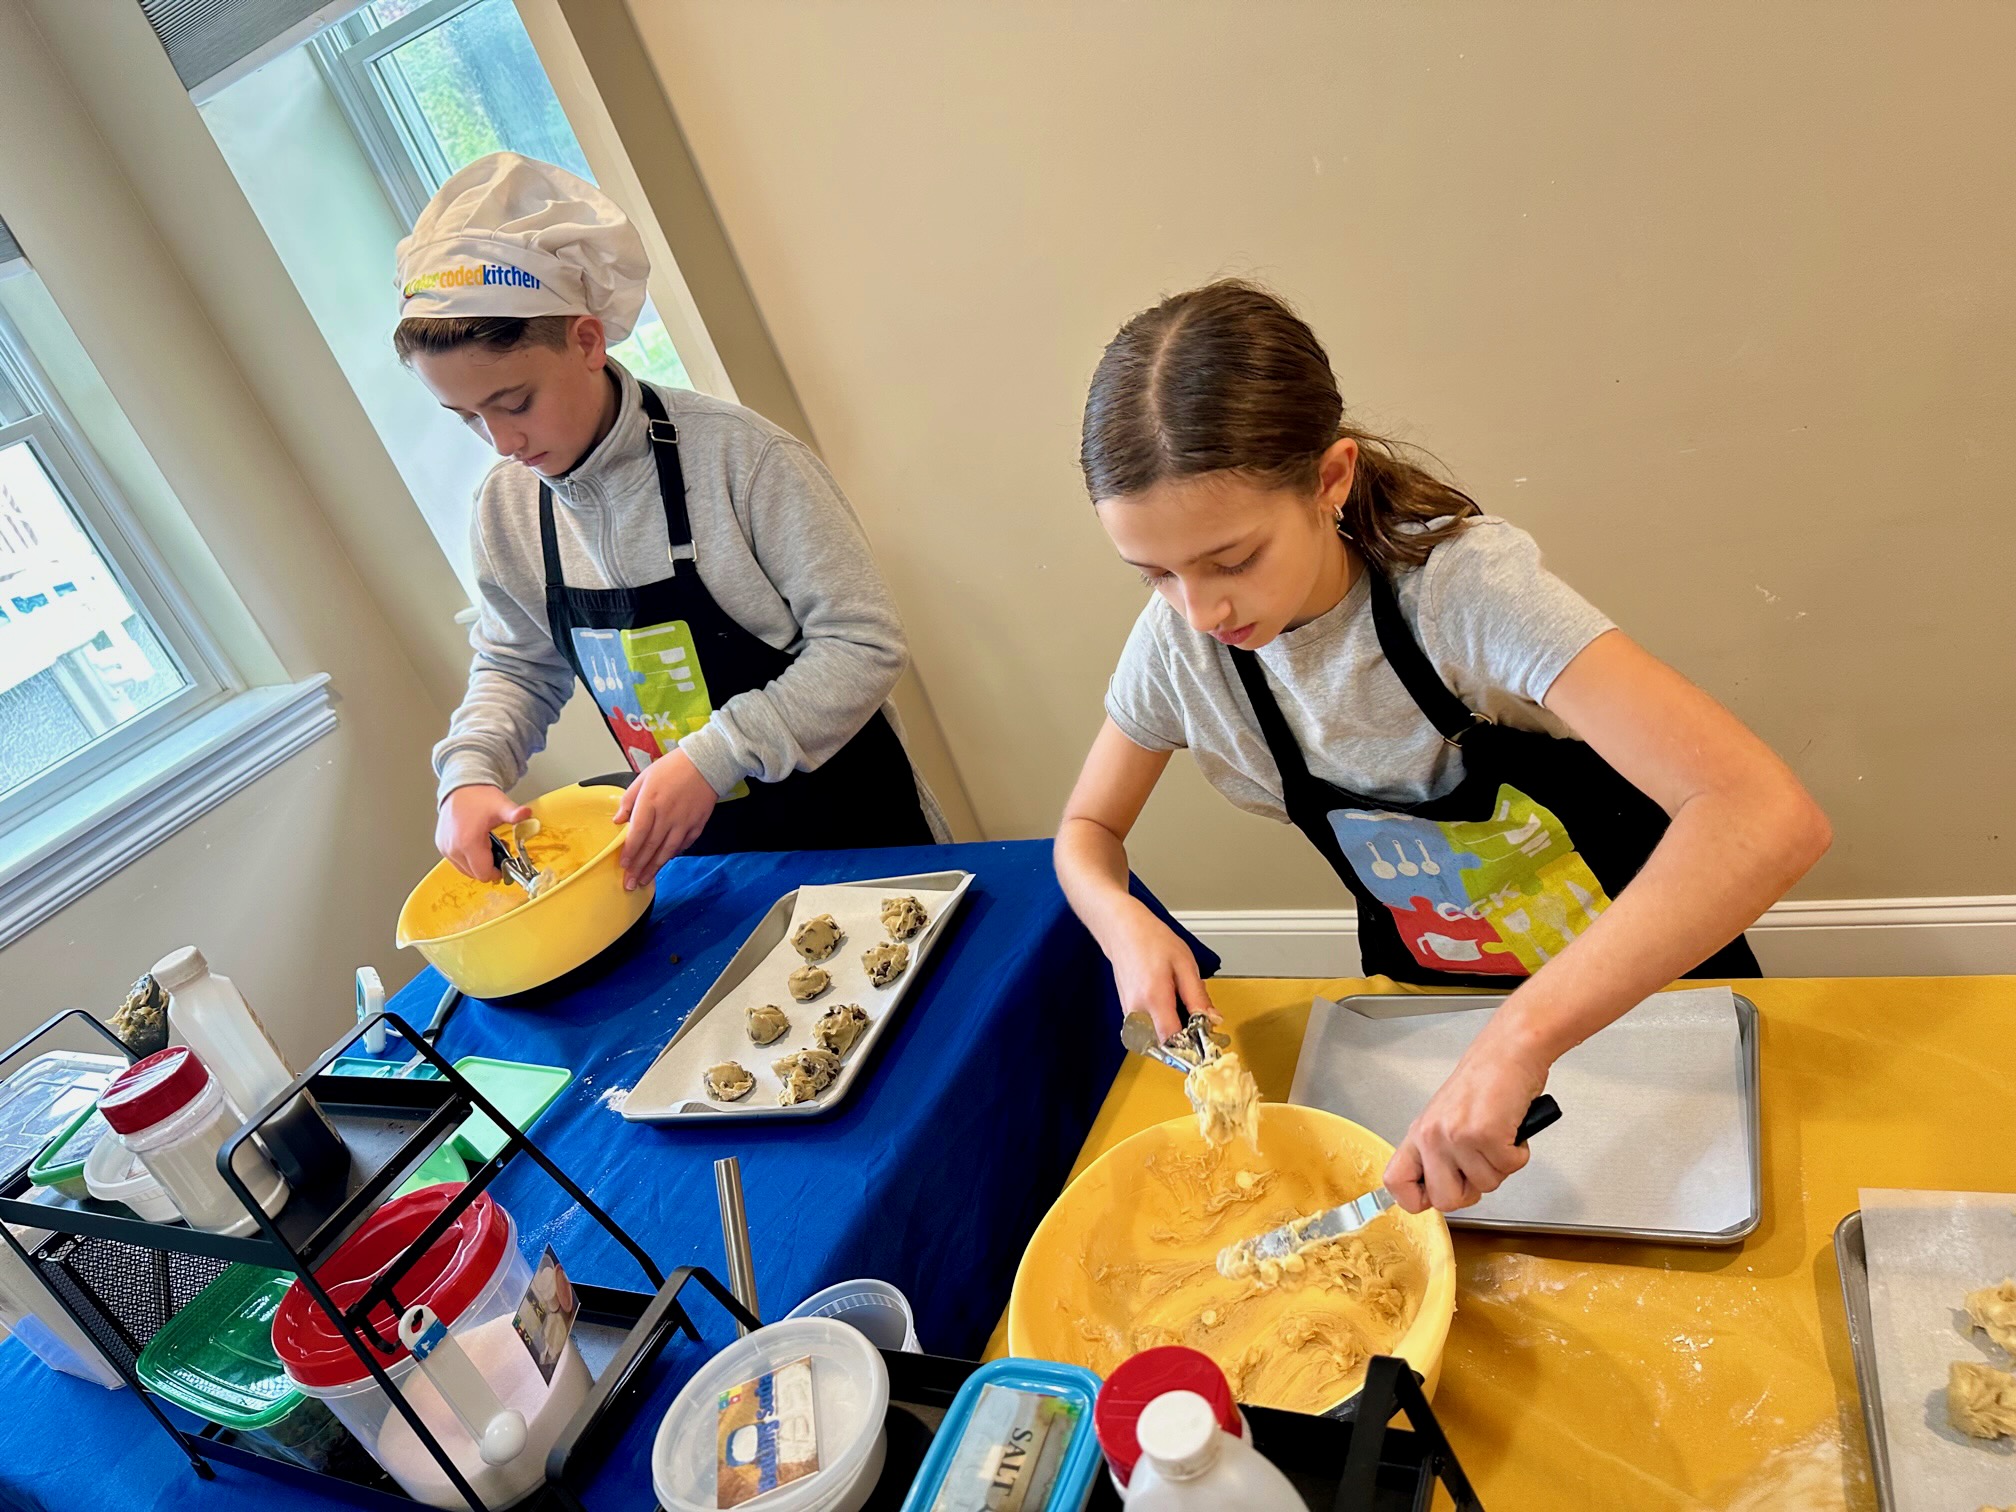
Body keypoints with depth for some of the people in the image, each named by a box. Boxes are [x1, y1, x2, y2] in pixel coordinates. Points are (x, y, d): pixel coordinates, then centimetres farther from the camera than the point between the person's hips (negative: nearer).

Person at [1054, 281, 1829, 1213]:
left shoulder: (1465, 587, -33)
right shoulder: (1178, 640, -18)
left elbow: (1771, 820, -42)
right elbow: (1087, 831, -3)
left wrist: (1523, 1034, -51)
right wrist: (1124, 922, -26)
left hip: (1648, 971, -2)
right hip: (1428, 1004, 3)